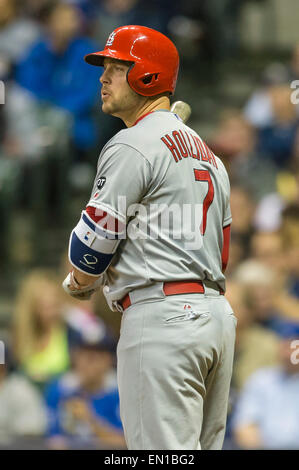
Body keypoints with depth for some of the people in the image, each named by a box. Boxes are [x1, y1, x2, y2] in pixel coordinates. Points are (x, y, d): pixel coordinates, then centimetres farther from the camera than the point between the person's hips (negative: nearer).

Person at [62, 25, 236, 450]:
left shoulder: (132, 145, -7)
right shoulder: (206, 152, 22)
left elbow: (95, 240, -10)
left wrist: (80, 283, 11)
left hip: (162, 316, -10)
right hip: (218, 313, 10)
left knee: (163, 449, -11)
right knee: (206, 444, 11)